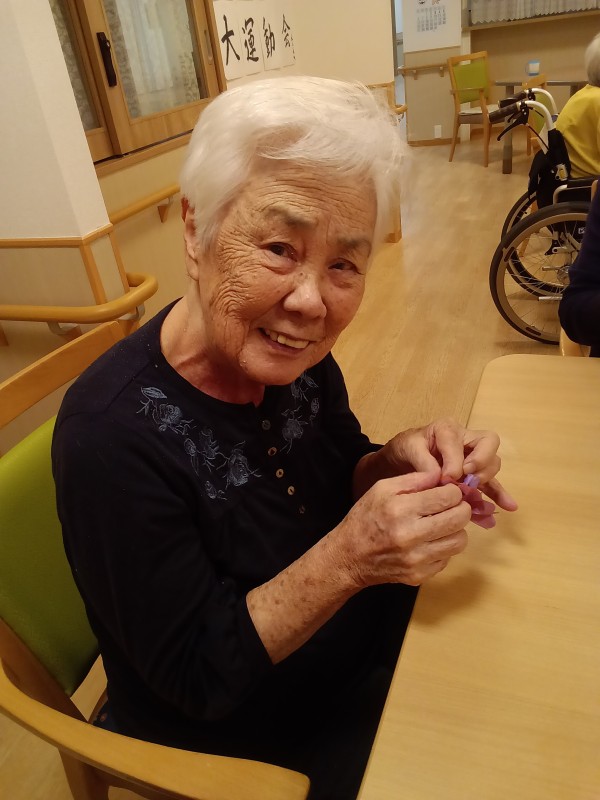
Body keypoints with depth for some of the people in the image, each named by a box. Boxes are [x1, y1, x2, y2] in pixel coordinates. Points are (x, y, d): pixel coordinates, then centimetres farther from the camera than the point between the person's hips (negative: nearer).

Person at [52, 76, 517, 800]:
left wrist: (403, 459, -21)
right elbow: (197, 677, -24)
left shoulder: (289, 350, -14)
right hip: (228, 736, -4)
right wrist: (348, 559, -35)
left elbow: (338, 479, 0)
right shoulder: (112, 436, -32)